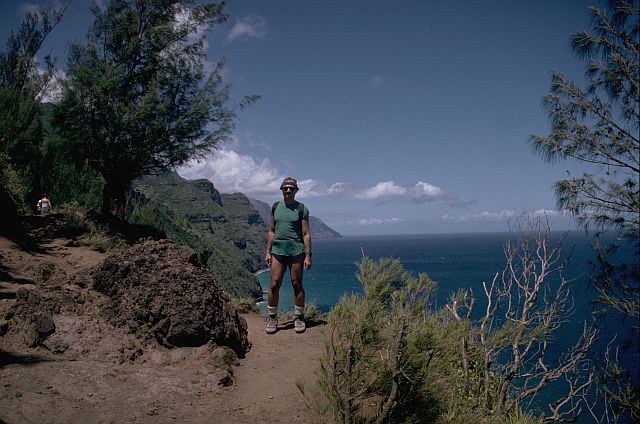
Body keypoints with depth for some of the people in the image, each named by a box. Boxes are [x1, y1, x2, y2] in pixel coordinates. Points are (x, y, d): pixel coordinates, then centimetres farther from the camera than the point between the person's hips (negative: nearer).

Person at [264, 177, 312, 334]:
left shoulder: (301, 209, 0)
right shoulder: (275, 207, 10)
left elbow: (306, 234, -2)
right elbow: (271, 231, 14)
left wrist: (308, 255, -7)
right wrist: (268, 252, 8)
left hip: (296, 251, -2)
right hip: (278, 251, 3)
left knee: (297, 285, 3)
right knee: (274, 285, -2)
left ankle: (299, 318, 16)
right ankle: (272, 318, 10)